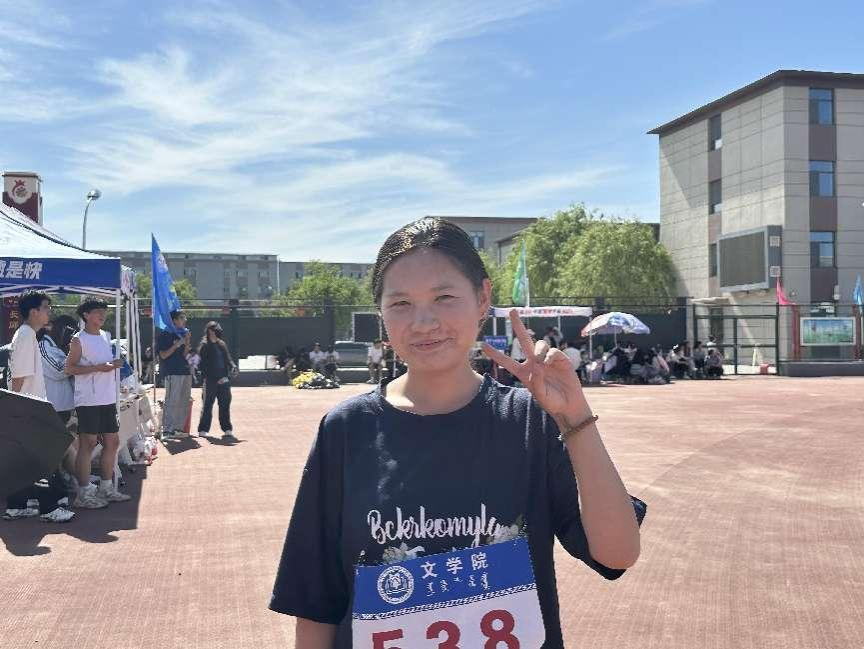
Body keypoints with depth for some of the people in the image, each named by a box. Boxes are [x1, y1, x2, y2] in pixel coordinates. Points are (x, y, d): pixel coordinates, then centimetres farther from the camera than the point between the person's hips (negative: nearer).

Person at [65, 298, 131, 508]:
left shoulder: (106, 336, 15)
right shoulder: (79, 339, -7)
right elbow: (70, 368, -13)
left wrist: (114, 365, 5)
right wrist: (99, 367, -20)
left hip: (108, 399, 8)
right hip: (88, 401, -8)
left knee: (112, 441, 10)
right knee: (88, 443, -5)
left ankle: (106, 488, 22)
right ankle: (83, 494, 0)